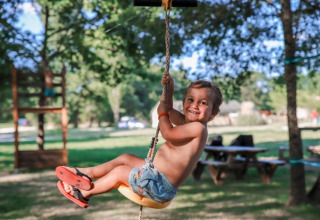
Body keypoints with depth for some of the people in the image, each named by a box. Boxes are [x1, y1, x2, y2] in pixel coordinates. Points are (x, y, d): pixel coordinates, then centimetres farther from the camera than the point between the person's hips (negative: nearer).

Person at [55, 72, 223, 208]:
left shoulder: (198, 127, -20)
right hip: (156, 173, 10)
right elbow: (169, 112, 23)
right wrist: (169, 89, 9)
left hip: (161, 187, -9)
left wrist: (162, 112, -8)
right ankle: (86, 173, 24)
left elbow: (167, 133, -25)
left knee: (120, 171, 0)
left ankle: (84, 194, 18)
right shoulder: (186, 123, 8)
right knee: (126, 158, 18)